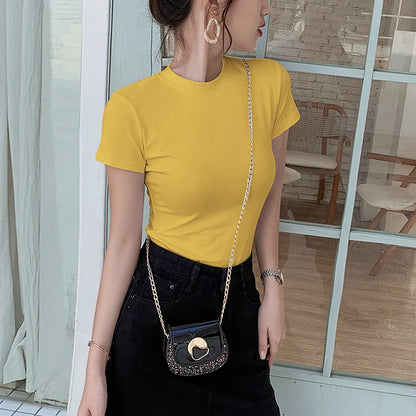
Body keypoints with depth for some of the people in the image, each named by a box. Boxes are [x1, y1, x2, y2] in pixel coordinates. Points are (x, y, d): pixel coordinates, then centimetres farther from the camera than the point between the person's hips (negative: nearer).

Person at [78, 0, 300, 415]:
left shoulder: (270, 83, -6)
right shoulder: (132, 108, -17)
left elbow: (267, 200, 6)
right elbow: (123, 240, -11)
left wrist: (272, 290, 4)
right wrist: (96, 364, -9)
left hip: (239, 301, 4)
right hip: (158, 303, -3)